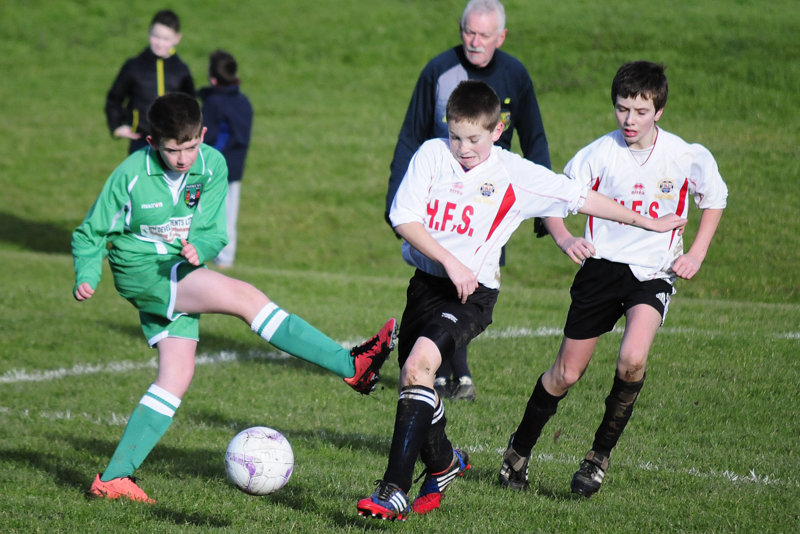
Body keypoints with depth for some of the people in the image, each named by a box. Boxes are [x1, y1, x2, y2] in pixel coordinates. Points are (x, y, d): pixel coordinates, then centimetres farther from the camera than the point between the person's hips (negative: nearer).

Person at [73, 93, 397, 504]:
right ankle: (352, 365, -28)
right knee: (245, 297, -22)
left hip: (179, 274, 6)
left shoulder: (212, 166, -4)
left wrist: (198, 249, -25)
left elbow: (211, 232, -2)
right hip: (139, 271, -6)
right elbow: (91, 233, -3)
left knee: (177, 376, -2)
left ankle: (114, 477, 2)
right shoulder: (132, 175, -14)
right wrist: (86, 277, -20)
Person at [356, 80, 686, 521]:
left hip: (472, 293, -4)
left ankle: (394, 490, -29)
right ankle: (443, 466, 44)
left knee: (419, 365, -27)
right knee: (414, 382, 12)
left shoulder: (515, 175, -4)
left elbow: (582, 199, 5)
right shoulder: (431, 155, -1)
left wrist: (649, 223, 11)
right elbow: (403, 218, -8)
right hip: (426, 281, 4)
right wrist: (451, 261, -17)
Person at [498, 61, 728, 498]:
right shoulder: (598, 154, -9)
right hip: (602, 265, 1)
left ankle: (600, 454, -6)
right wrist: (565, 239, -20)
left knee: (632, 359, -26)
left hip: (654, 272, -1)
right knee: (566, 374, 5)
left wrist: (696, 254, 1)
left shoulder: (688, 157, -8)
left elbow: (714, 200, 11)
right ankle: (520, 449, 28)